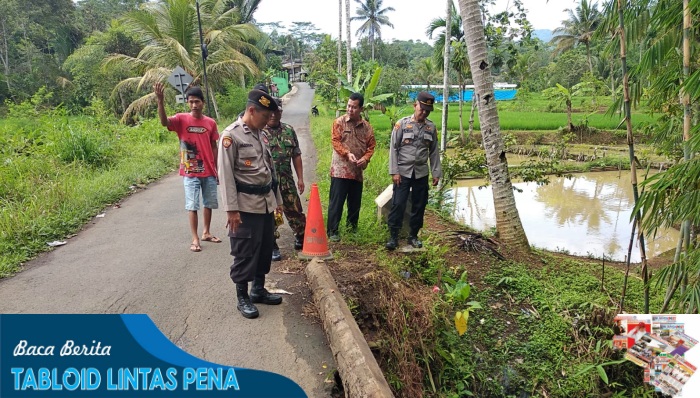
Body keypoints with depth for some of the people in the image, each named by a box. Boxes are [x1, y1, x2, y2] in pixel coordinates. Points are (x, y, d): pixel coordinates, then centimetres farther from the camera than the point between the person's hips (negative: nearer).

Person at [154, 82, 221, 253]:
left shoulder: (211, 123, 1)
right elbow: (164, 122, -27)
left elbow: (214, 147, 7)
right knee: (192, 205, 0)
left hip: (209, 171, 3)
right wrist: (160, 102, -42)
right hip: (190, 172, -3)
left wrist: (217, 170, 7)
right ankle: (195, 239, 6)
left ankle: (206, 232, 30)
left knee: (209, 203, 14)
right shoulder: (181, 119, -6)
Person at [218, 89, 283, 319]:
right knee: (245, 253, 1)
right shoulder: (231, 135, -11)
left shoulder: (261, 134, 12)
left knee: (265, 249, 15)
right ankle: (242, 298, 15)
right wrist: (231, 209, -18)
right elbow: (226, 174, -14)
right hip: (246, 206, -8)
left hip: (266, 203, 8)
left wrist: (277, 199, 18)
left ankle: (259, 290, 31)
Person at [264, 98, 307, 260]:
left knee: (295, 211, 12)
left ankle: (301, 237, 32)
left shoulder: (289, 130, 7)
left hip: (287, 180, 4)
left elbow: (296, 155, 9)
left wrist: (300, 177, 6)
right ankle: (272, 247, 16)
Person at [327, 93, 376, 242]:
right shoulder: (339, 122, -1)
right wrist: (347, 153, -22)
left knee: (355, 202, 13)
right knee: (336, 202, -2)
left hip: (357, 170, 4)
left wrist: (365, 158, -12)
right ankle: (332, 231, 7)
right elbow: (335, 141, -7)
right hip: (340, 169, -3)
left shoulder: (367, 127, 7)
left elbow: (371, 146, 7)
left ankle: (352, 227, 30)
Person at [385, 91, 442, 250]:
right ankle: (393, 237, 4)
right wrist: (394, 171, -11)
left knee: (419, 205, 8)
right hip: (403, 172, -3)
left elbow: (434, 152, 10)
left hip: (421, 173, 4)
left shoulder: (431, 127, 5)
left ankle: (413, 236, 22)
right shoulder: (402, 124, -5)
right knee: (398, 204, -6)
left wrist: (436, 173, 6)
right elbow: (393, 149, -5)